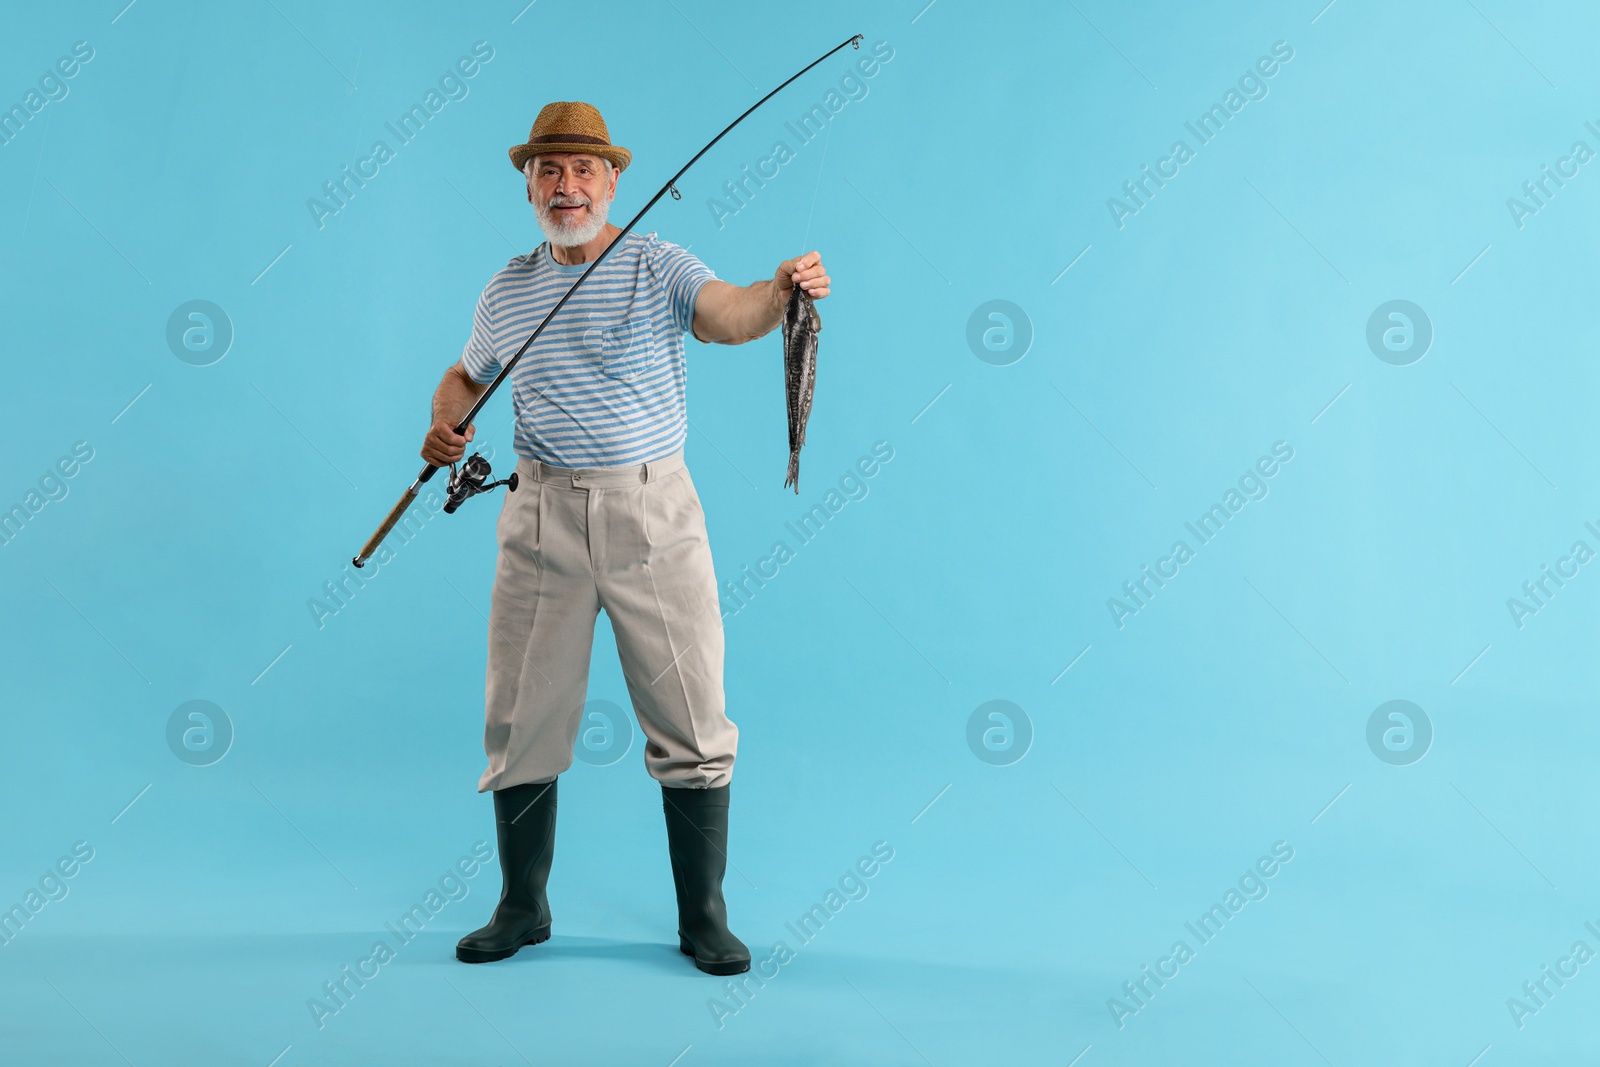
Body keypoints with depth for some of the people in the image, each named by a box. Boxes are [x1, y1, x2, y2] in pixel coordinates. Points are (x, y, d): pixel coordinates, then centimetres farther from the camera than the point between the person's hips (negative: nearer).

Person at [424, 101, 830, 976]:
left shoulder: (660, 267, -2)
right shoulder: (507, 289, 10)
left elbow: (727, 316, -22)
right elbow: (465, 375, 24)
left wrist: (780, 292, -44)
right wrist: (444, 423, 2)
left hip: (653, 513, -3)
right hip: (542, 517, 3)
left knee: (690, 718, -1)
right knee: (521, 718, 8)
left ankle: (703, 917, 13)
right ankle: (522, 907, 25)